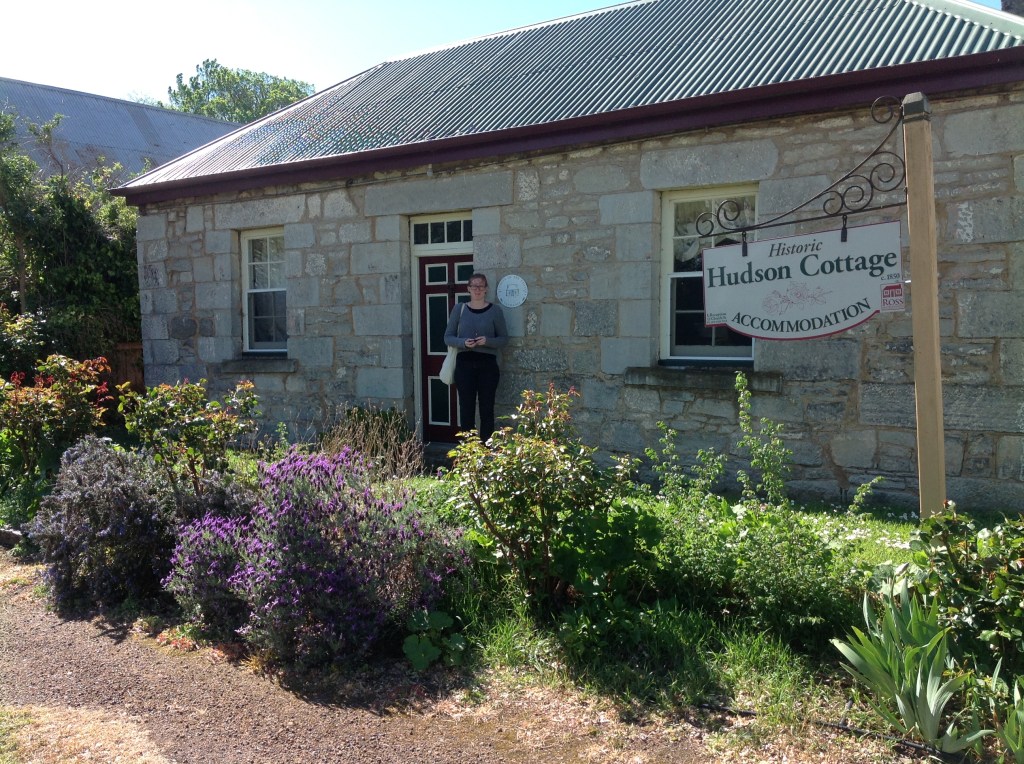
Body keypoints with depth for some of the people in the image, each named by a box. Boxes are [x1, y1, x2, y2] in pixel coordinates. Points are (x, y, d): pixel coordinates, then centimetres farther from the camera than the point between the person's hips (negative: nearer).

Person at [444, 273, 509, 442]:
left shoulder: (495, 310, 4)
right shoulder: (459, 309, 7)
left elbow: (504, 339, 5)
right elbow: (448, 337, 6)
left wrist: (487, 341, -15)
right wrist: (463, 342, -13)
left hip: (487, 364, -1)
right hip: (464, 364, 1)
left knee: (487, 408, 1)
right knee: (466, 408, 2)